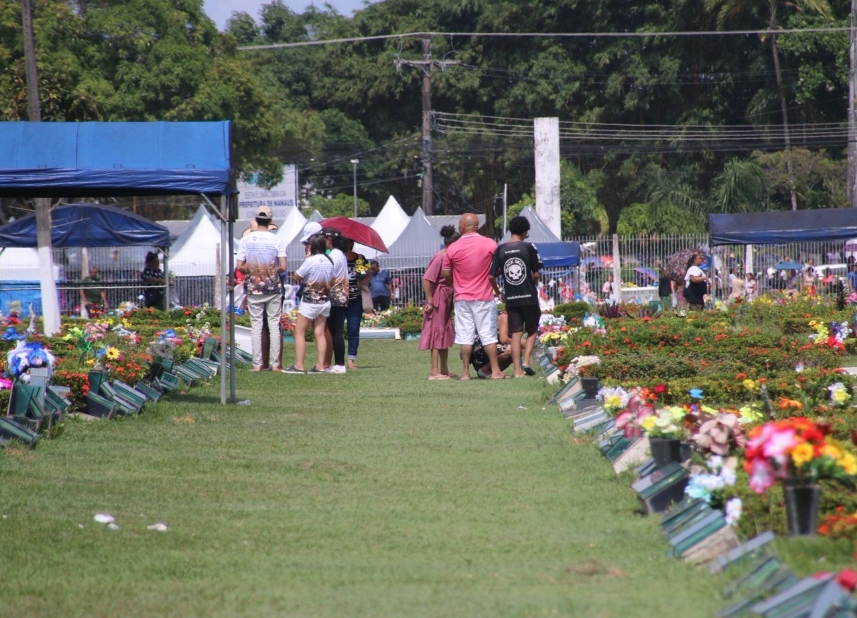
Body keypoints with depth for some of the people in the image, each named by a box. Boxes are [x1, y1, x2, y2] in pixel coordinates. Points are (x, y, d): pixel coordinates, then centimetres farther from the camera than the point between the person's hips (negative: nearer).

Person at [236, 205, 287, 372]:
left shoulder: (246, 240, -4)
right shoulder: (277, 240, -7)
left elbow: (240, 266, -4)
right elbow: (283, 267, -9)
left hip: (254, 289, 0)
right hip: (274, 289, 0)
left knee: (256, 325, 5)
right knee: (274, 325, 5)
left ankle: (257, 364, 2)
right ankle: (275, 363, 4)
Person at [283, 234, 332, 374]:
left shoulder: (310, 261, -17)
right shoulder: (329, 261, 5)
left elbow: (297, 276, -9)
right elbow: (331, 281, 14)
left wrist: (306, 257, -3)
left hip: (310, 300, -7)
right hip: (325, 300, 7)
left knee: (300, 332, -1)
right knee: (319, 333, 7)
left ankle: (298, 365, -6)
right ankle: (320, 366, 4)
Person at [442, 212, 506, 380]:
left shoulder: (453, 248, -6)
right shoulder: (490, 245, -7)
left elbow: (446, 275, 2)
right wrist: (496, 287, 20)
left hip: (462, 297, 1)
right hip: (484, 297, -1)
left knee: (465, 336, 4)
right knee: (488, 335, 3)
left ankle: (465, 373, 4)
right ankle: (495, 371, 2)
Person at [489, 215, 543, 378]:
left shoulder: (500, 250, 0)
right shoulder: (529, 247, -7)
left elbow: (492, 276, 0)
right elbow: (537, 273, -6)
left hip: (510, 298, 2)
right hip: (528, 297, -2)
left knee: (515, 334, 5)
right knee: (532, 330, 13)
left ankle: (518, 370, 2)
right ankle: (526, 361, -3)